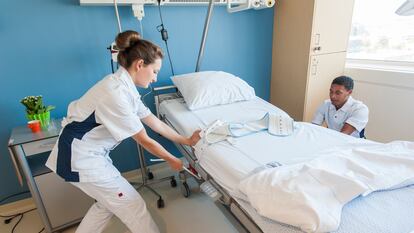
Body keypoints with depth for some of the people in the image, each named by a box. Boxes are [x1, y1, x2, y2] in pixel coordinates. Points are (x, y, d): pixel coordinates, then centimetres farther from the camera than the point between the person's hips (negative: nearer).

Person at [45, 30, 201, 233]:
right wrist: (171, 160, -4)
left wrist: (186, 141, 10)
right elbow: (145, 141, -19)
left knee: (109, 202, 22)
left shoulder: (126, 88, 2)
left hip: (93, 152, 9)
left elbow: (154, 122, 6)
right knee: (134, 205, 3)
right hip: (81, 157, -9)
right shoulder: (115, 93, -28)